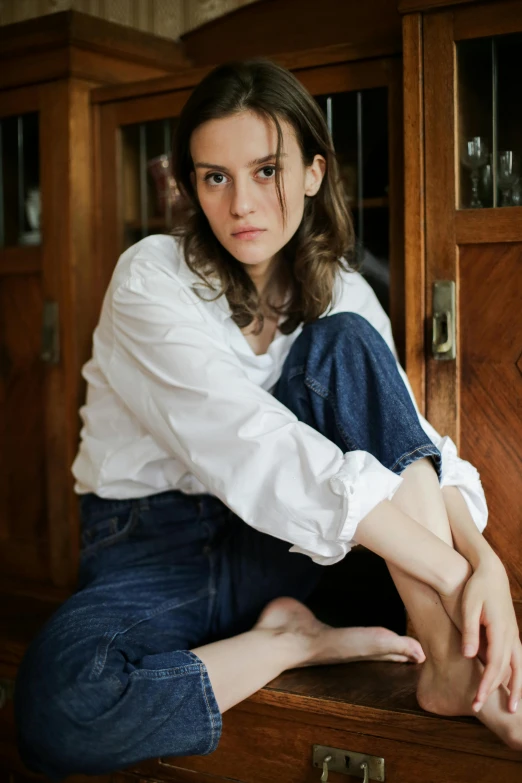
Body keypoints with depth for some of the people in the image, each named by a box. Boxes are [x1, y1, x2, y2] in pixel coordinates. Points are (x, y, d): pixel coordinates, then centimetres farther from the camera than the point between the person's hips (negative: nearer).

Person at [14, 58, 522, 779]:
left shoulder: (342, 296, 1)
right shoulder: (152, 280, -15)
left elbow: (413, 440, -6)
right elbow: (252, 448, -28)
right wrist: (451, 574, -32)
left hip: (271, 547, 4)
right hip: (153, 550, -3)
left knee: (346, 344, -21)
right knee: (57, 708, -37)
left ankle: (453, 659, -24)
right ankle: (294, 641, -14)